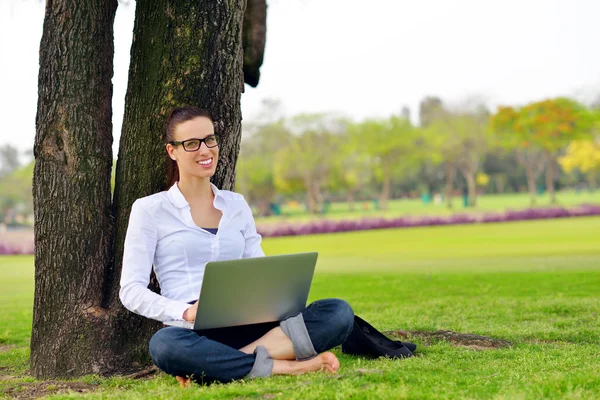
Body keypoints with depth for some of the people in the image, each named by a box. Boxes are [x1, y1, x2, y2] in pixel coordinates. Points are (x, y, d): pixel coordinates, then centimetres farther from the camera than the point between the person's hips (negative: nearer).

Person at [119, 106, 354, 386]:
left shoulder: (236, 205, 20)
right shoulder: (149, 210, 7)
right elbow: (131, 290, -1)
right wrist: (185, 311, -20)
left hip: (249, 326, 5)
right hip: (195, 332, -4)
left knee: (338, 312, -21)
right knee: (164, 344, -42)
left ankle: (213, 366, -29)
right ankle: (282, 367, -30)